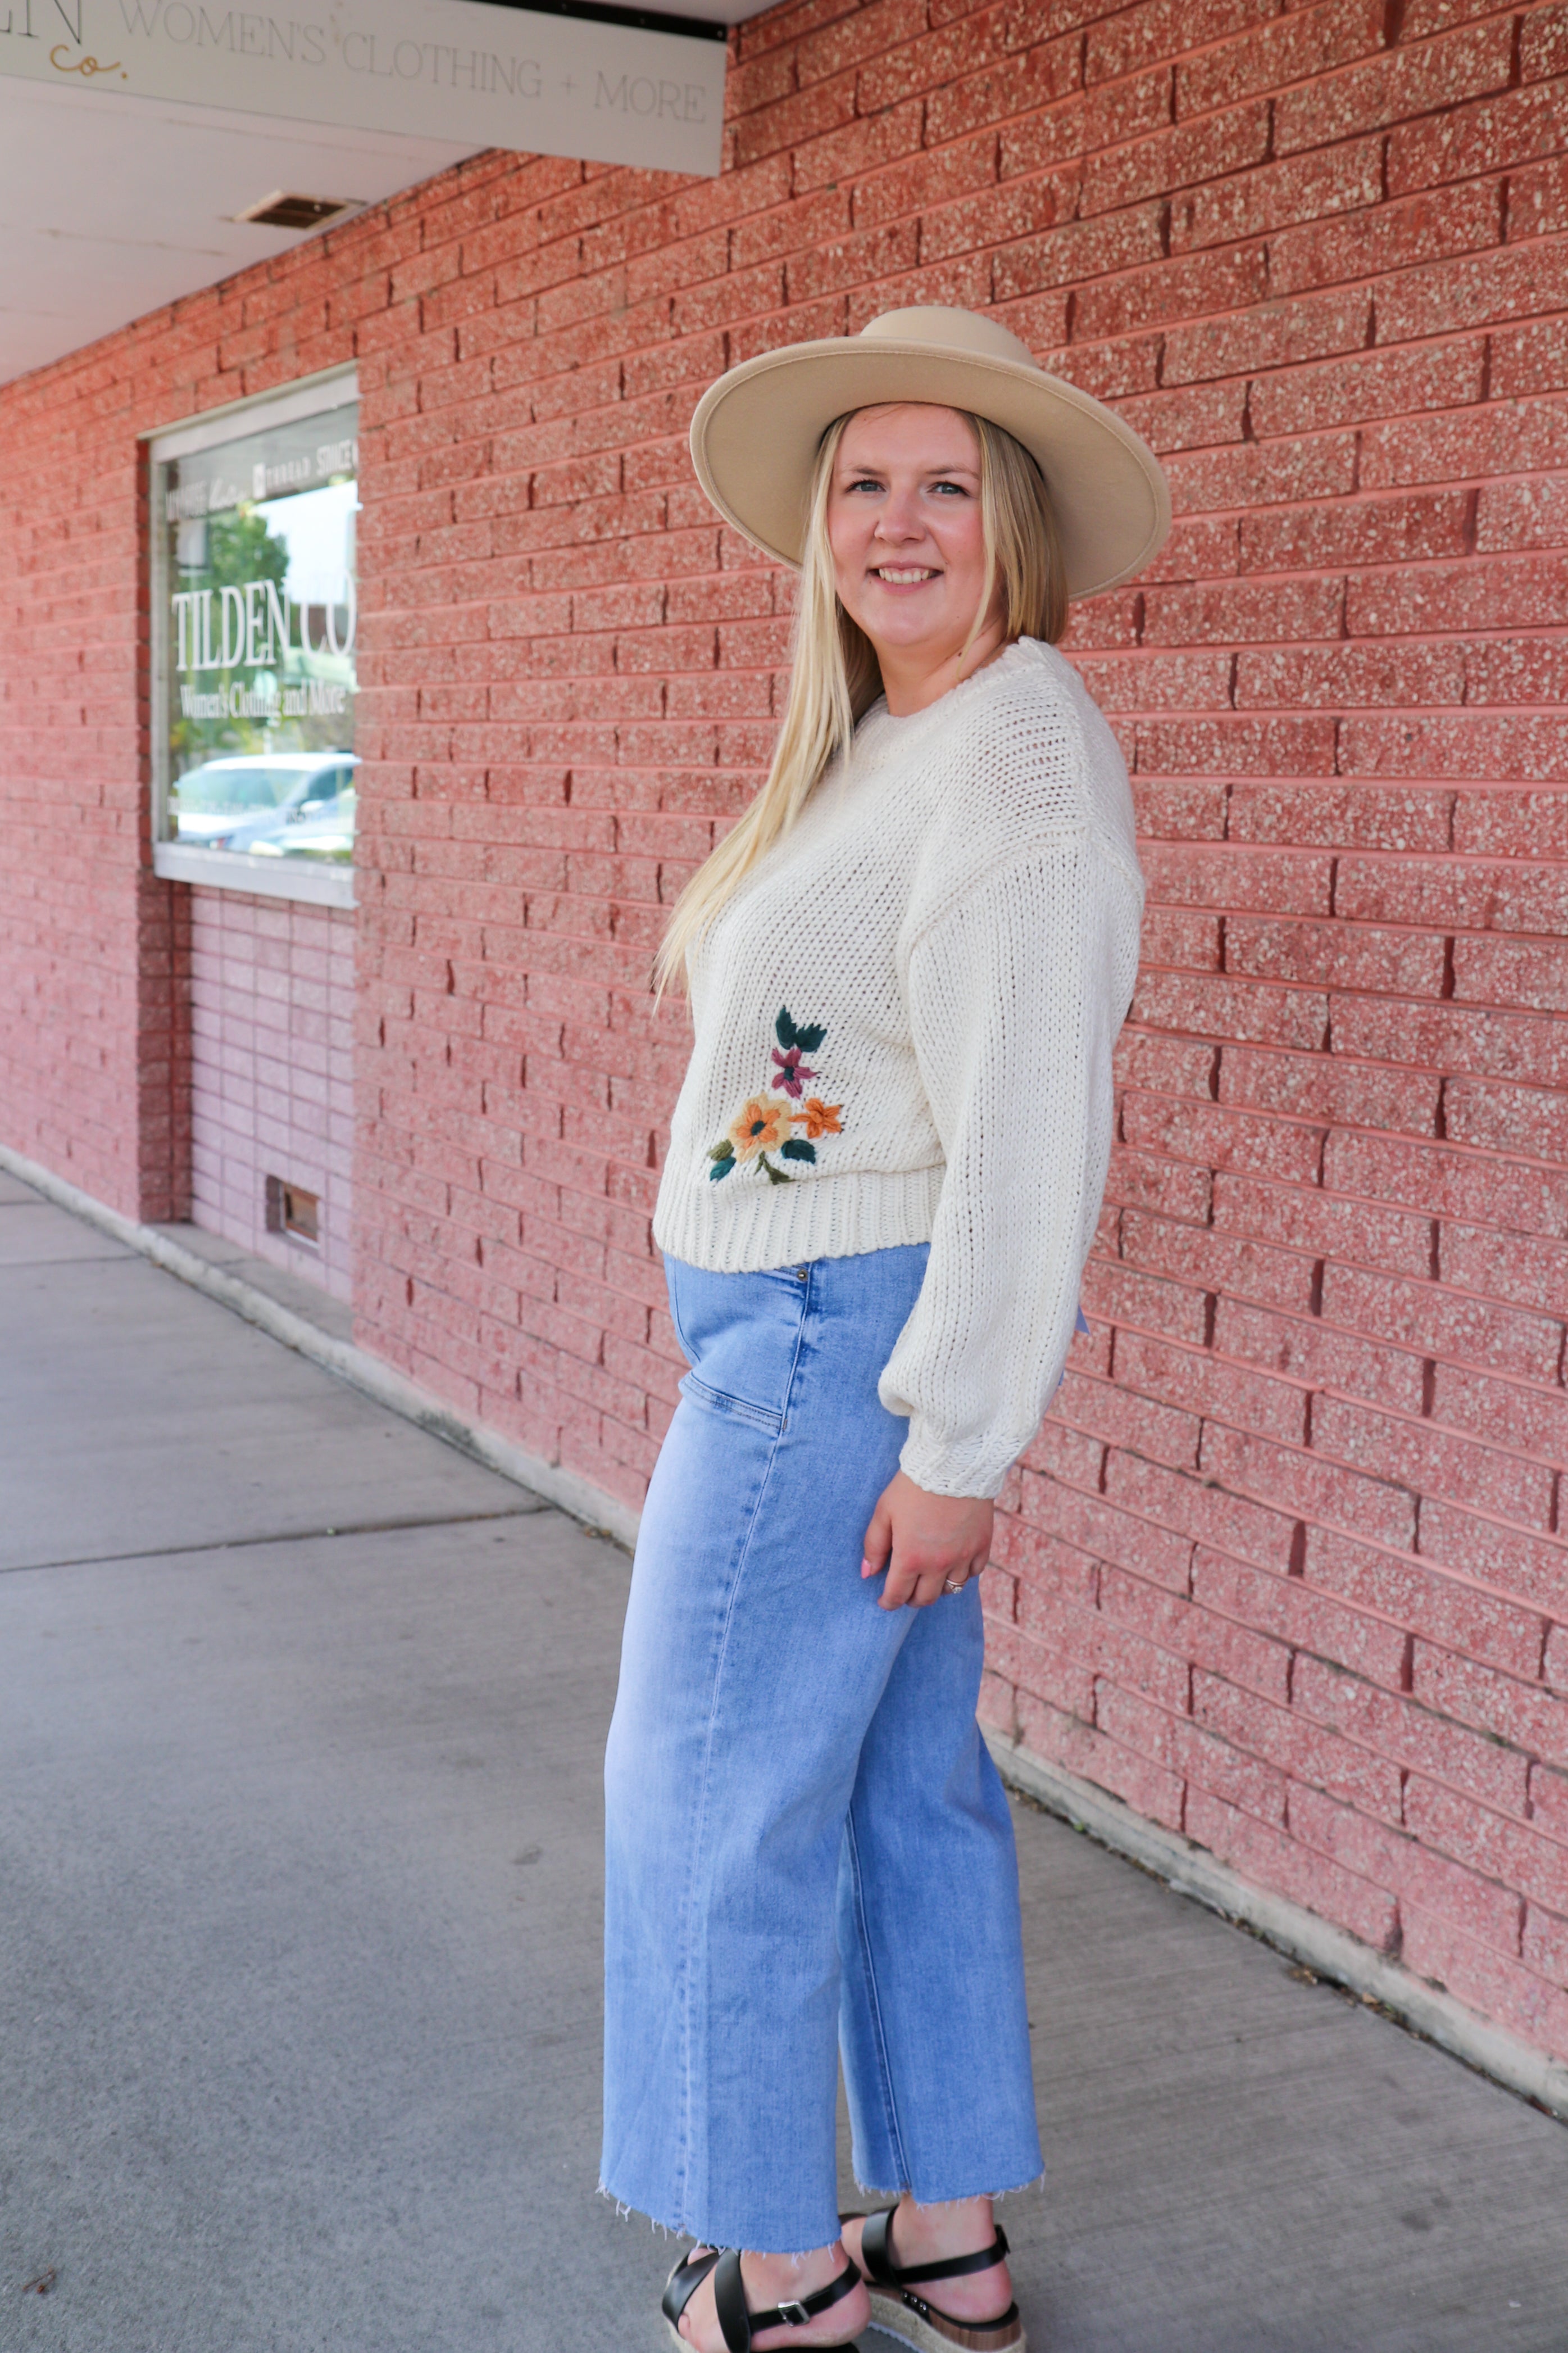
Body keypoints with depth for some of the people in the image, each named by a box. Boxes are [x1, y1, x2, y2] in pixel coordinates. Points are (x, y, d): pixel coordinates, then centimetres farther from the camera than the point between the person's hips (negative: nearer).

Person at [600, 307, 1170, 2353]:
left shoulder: (1016, 750, -18)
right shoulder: (884, 745, 13)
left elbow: (1027, 1127, -23)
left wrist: (957, 1439, -22)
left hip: (837, 1343, -10)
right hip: (817, 1330, 10)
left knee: (718, 1789, 4)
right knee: (906, 1783, 15)